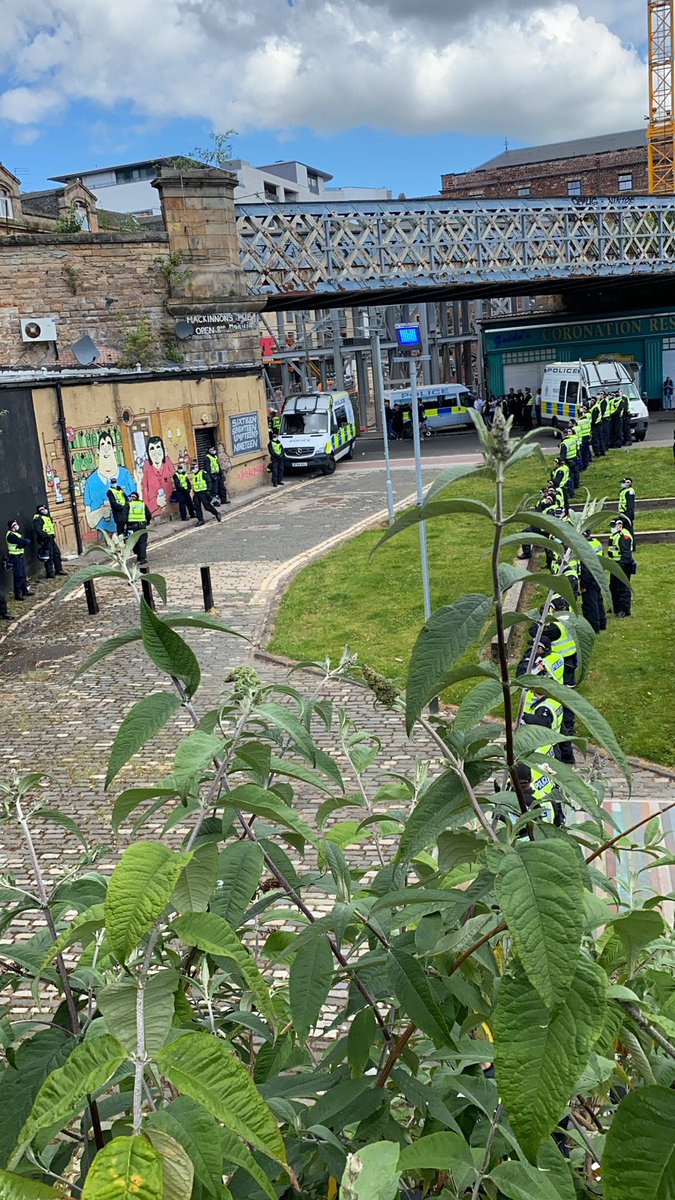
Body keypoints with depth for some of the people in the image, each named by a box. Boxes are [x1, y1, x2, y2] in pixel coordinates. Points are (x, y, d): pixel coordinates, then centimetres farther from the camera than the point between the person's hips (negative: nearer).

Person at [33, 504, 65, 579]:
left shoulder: (47, 517, 19)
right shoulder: (38, 519, -11)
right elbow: (39, 531, -21)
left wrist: (53, 535, 12)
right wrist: (47, 536, -27)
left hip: (51, 539, 10)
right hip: (45, 540, -10)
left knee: (57, 553, 13)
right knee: (49, 556, -8)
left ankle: (58, 569, 23)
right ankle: (49, 573, -2)